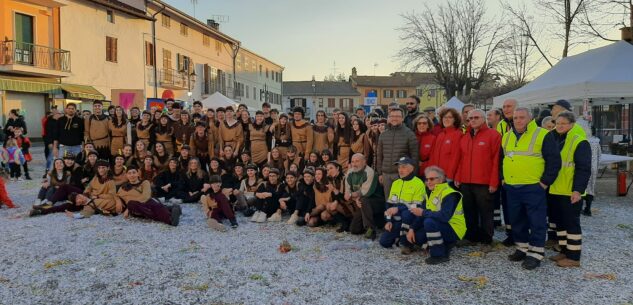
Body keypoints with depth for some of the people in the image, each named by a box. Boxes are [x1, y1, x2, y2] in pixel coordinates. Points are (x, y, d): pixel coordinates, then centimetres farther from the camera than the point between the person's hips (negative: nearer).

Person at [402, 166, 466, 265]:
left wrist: (423, 213, -25)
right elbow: (422, 212, 8)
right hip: (440, 227, 9)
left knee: (429, 222, -34)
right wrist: (412, 229, -3)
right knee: (414, 237, 1)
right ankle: (443, 245, 13)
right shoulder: (432, 193, 9)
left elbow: (444, 216, -35)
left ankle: (439, 255, -20)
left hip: (454, 230, -9)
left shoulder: (449, 194, -20)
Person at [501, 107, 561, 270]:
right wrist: (503, 178, 15)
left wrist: (545, 182, -10)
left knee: (536, 222, 0)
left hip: (533, 188, -6)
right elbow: (501, 159, 23)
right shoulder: (506, 137, 12)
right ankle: (522, 248, 27)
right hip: (511, 188, 6)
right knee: (516, 220, 14)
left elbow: (554, 160, -8)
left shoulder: (542, 135, -6)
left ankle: (536, 253, 9)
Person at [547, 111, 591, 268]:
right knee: (559, 221, 15)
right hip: (554, 190, 8)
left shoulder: (579, 142, -11)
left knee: (571, 223, 0)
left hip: (570, 192, -8)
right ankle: (564, 251, 27)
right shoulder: (553, 139, 12)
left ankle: (574, 257, 9)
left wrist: (578, 190, -20)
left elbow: (583, 169, -15)